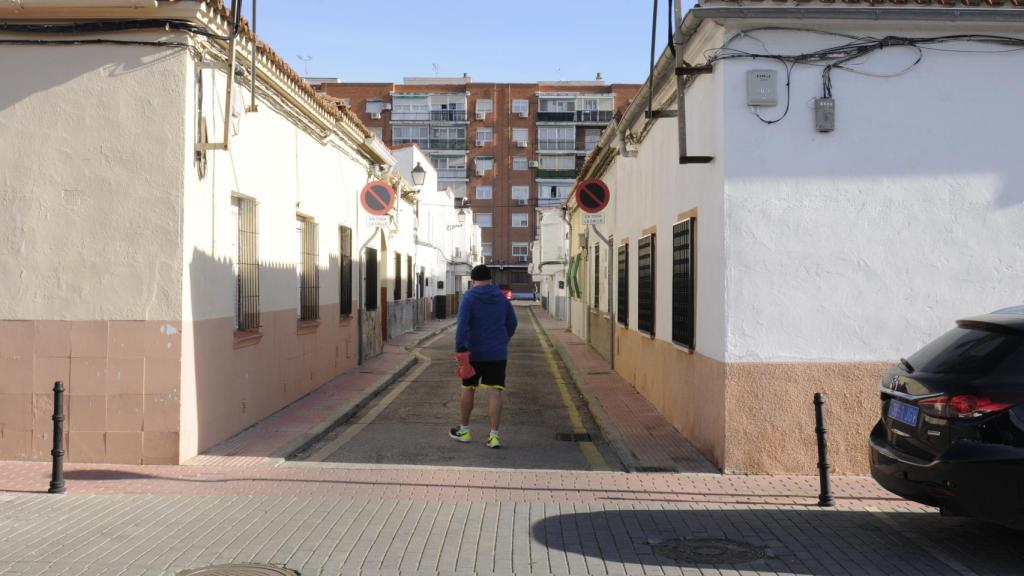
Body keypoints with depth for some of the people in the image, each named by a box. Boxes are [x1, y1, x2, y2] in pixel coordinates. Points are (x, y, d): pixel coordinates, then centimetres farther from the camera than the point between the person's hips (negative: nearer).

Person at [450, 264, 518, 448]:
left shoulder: (469, 297, -8)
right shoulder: (502, 298, 6)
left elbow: (462, 325, -18)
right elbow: (512, 323, 15)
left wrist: (460, 349, -20)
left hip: (474, 353, -2)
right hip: (498, 354, 2)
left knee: (468, 389, 14)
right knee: (495, 392, -1)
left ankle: (464, 431, 26)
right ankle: (494, 435, -7)